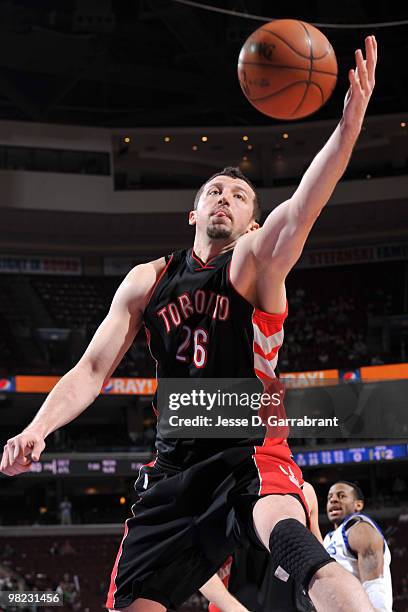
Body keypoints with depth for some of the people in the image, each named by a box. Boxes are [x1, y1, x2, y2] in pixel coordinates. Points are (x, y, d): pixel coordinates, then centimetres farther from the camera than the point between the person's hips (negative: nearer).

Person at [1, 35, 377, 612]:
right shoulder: (146, 281, 11)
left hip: (253, 451, -4)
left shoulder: (257, 258, -1)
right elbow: (93, 369, 9)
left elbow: (301, 209, -23)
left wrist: (349, 124, -41)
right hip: (175, 466, 4)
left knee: (290, 539, -36)